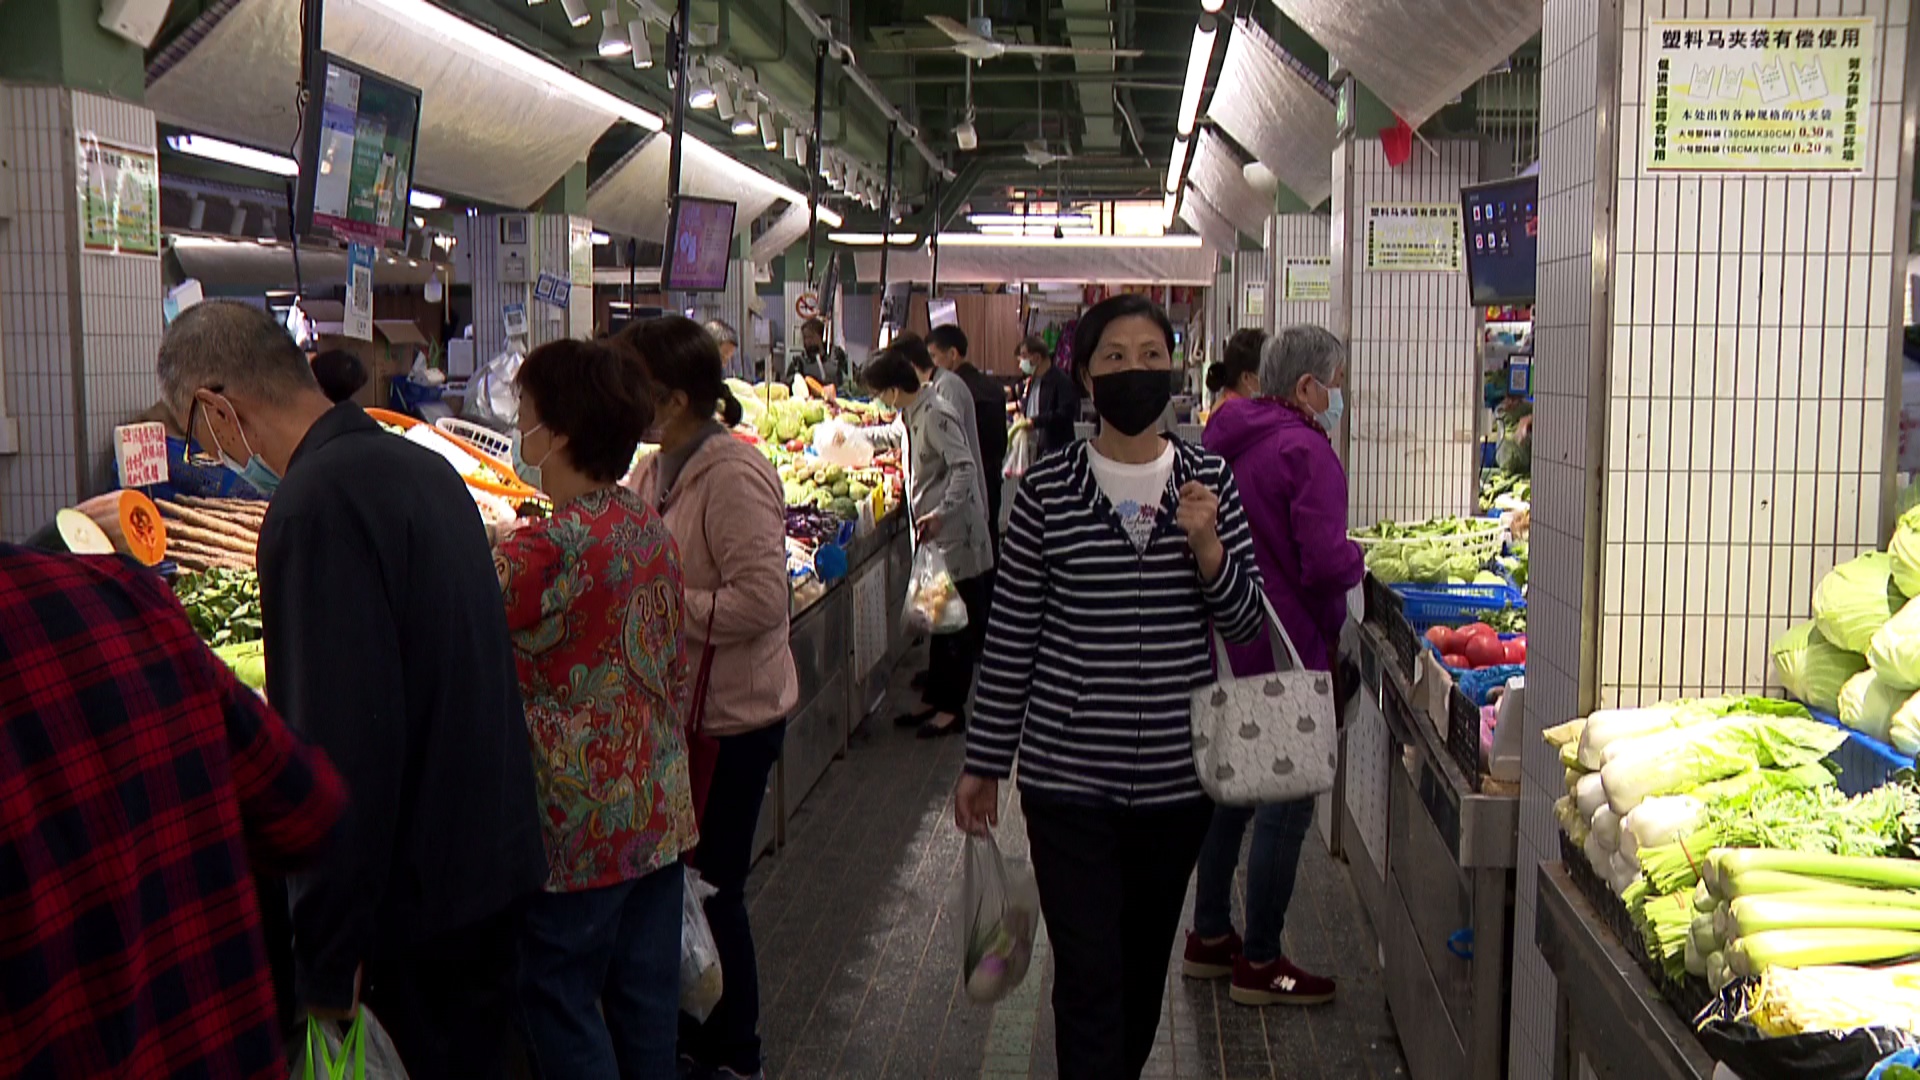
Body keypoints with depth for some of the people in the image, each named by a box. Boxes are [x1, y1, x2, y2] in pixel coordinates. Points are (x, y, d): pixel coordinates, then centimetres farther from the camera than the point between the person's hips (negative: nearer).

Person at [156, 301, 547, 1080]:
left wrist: (329, 955, -21)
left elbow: (346, 745, -27)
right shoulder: (425, 467, 7)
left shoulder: (318, 499, -22)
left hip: (413, 898, -9)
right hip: (494, 859, 9)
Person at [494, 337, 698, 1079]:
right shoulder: (651, 529, 4)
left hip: (581, 826, -7)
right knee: (646, 996, 16)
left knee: (560, 1000, 7)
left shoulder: (545, 553, -20)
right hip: (661, 811, 8)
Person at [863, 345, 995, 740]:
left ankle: (951, 708, 5)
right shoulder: (913, 415, 11)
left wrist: (940, 513, -36)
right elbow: (893, 434, 34)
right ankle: (934, 700, 23)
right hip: (935, 535, 10)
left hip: (954, 535, -10)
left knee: (956, 625, -1)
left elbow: (965, 468, -28)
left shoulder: (936, 416, -19)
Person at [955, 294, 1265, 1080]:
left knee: (1145, 959, 19)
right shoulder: (1048, 488, -5)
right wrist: (984, 762, 2)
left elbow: (1245, 623, 4)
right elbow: (1011, 633, -1)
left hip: (1177, 772, 3)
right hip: (1068, 772, -3)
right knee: (1088, 973, -2)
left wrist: (1208, 548, -15)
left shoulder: (1208, 480, 1)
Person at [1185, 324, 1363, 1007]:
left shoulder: (1227, 440, 10)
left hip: (1225, 645, 9)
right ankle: (1259, 964, 10)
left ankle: (1209, 937, 31)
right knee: (1285, 807, 1)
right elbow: (1325, 562, -25)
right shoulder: (1304, 450, -18)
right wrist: (1356, 560, -6)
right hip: (1285, 651, -9)